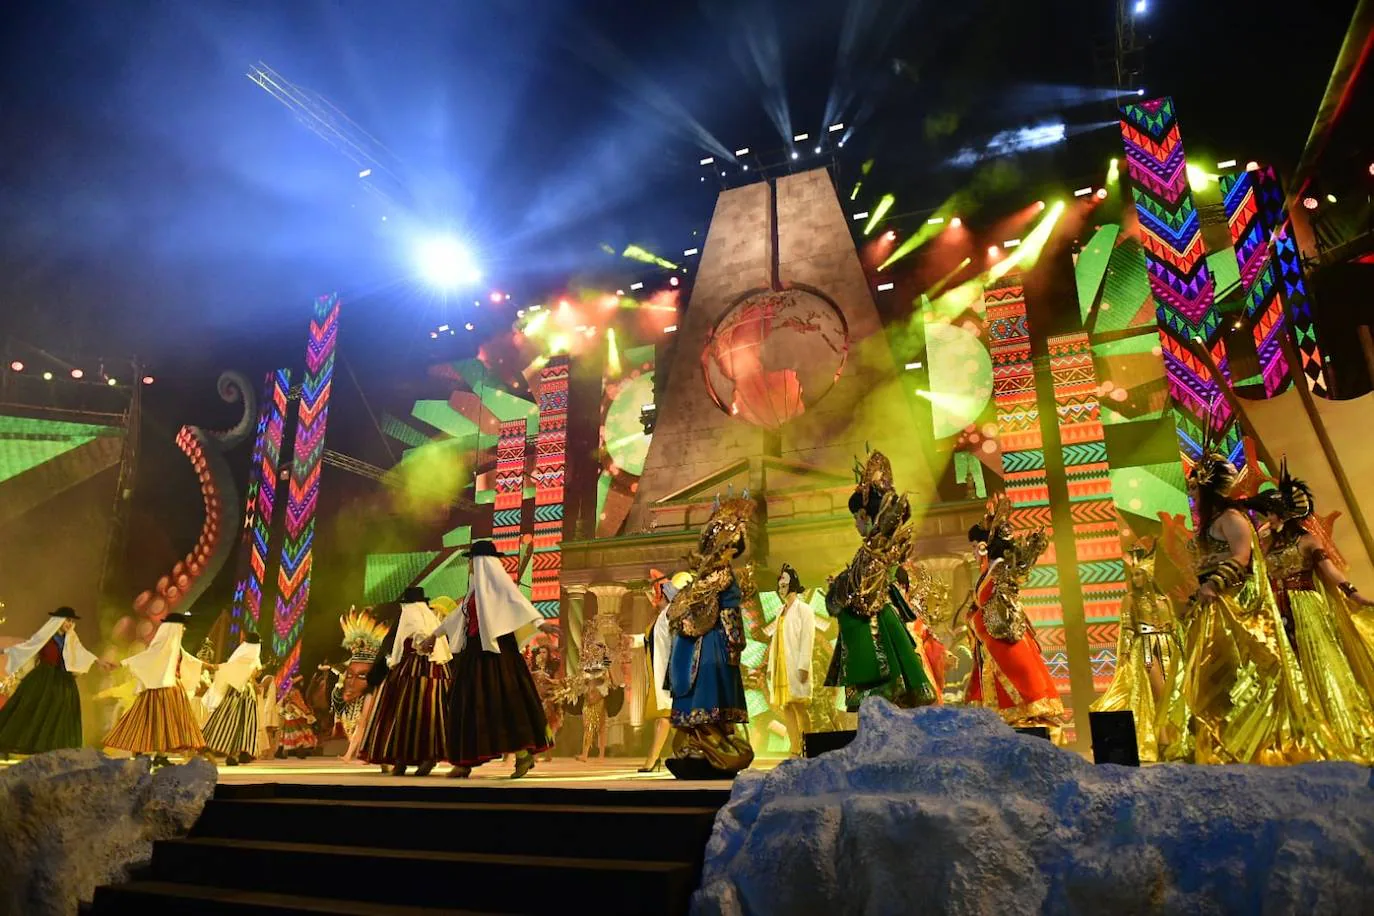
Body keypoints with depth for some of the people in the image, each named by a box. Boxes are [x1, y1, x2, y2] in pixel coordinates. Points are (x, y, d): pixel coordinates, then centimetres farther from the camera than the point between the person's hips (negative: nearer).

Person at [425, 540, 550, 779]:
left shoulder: (496, 580, -7)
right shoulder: (477, 588, 20)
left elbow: (517, 599, -22)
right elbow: (460, 614, 32)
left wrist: (539, 621, -37)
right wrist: (435, 634, 43)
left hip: (494, 648, -9)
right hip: (474, 650, 9)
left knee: (503, 697, -13)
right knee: (470, 702, 7)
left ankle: (523, 753, -9)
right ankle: (464, 761, 11)